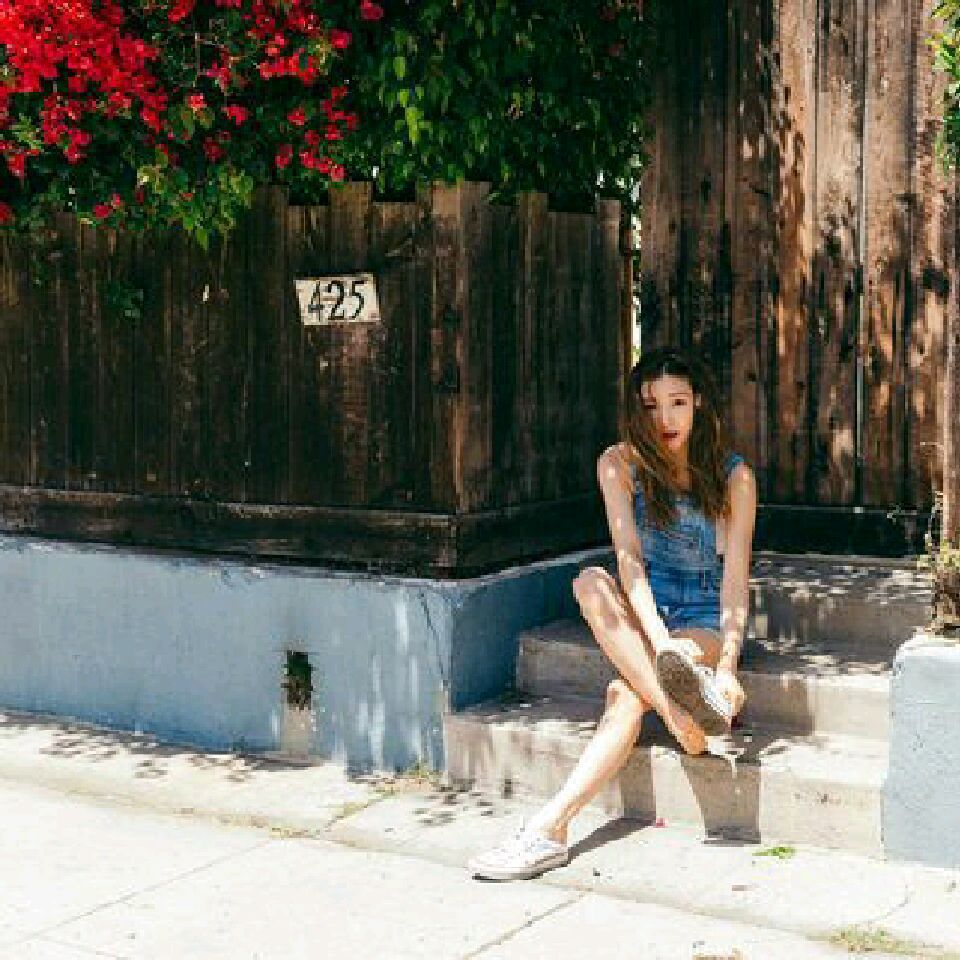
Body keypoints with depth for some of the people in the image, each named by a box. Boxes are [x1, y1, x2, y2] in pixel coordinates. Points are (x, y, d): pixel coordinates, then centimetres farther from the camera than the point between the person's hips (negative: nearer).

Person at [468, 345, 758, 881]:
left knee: (626, 693, -33)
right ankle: (682, 719, -44)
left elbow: (735, 579, -15)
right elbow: (630, 559, -15)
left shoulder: (734, 477, -8)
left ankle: (550, 827, -41)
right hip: (641, 614, 3)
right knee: (591, 582, -33)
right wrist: (659, 640, -33)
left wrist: (727, 665, -32)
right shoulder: (621, 464, -4)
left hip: (706, 621, -3)